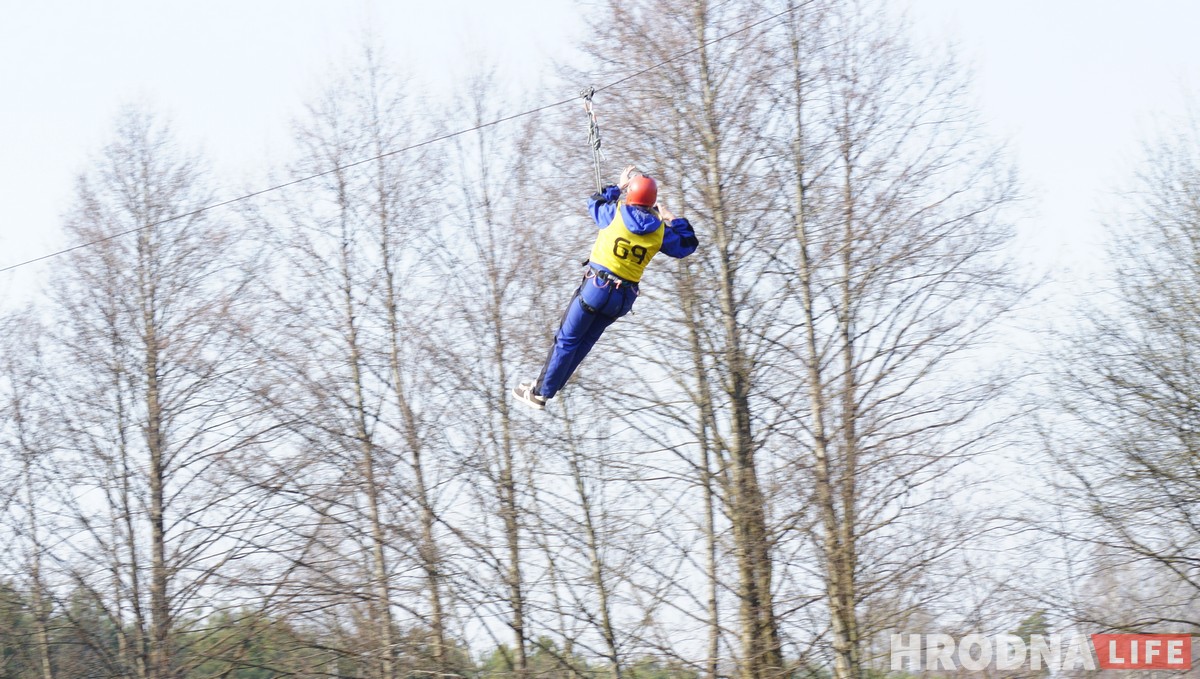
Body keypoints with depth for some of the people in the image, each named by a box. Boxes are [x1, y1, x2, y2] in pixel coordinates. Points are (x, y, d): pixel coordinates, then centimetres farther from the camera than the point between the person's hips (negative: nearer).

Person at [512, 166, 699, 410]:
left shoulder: (617, 213, -9)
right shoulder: (659, 231, -2)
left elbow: (595, 203, 14)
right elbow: (687, 244, 14)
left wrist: (618, 186, 28)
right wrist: (673, 220, 23)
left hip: (595, 287, -4)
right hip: (623, 298, 4)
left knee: (566, 340, 5)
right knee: (585, 341, 17)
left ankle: (540, 392, 8)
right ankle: (546, 386, 22)